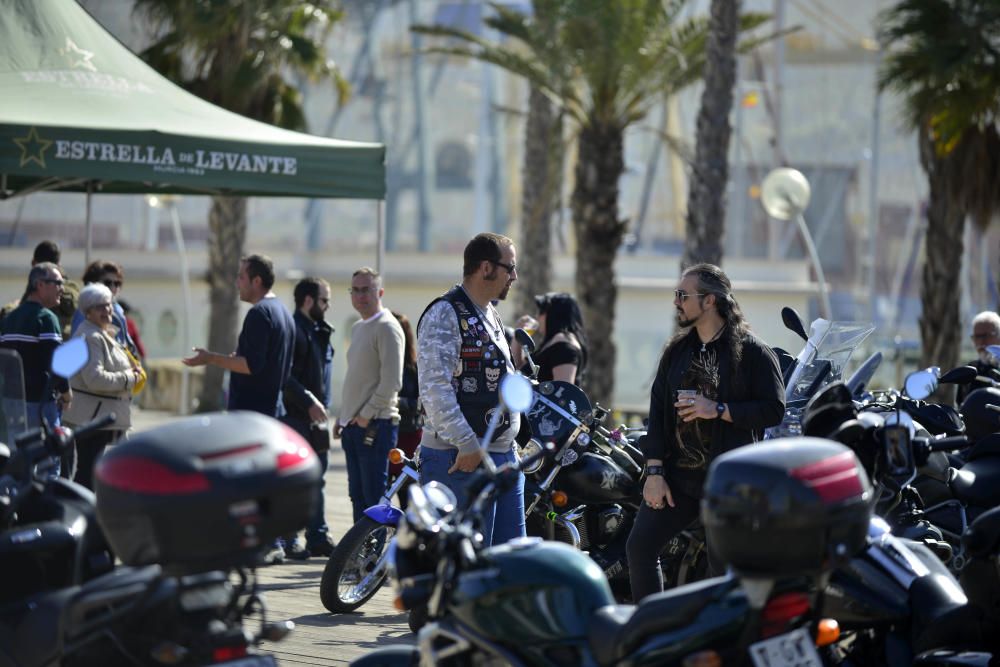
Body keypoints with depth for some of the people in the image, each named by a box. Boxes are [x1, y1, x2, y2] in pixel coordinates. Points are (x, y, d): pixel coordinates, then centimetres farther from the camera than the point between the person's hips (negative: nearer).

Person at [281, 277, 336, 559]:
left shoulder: (320, 332, 18)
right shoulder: (292, 330, -11)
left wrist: (323, 406, 17)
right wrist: (309, 401, -22)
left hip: (317, 417, 9)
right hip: (295, 416, -9)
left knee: (316, 480, 11)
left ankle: (318, 537, 15)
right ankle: (287, 541, -4)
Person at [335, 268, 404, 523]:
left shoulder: (387, 327, -9)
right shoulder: (358, 328, 19)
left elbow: (391, 381, -16)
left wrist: (367, 415, -15)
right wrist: (344, 416, 18)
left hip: (375, 425, -9)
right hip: (353, 425, 9)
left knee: (374, 496, -10)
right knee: (358, 496, 10)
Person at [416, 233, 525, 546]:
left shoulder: (492, 317, 20)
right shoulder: (445, 315, -12)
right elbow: (435, 389, -20)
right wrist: (467, 445, -23)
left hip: (503, 454, 10)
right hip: (463, 461, -10)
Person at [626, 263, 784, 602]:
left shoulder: (752, 351, -4)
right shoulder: (678, 350, 12)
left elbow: (773, 409, -10)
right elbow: (658, 411, 9)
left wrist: (719, 409, -19)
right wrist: (655, 471, 0)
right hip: (677, 475, 6)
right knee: (639, 546, -3)